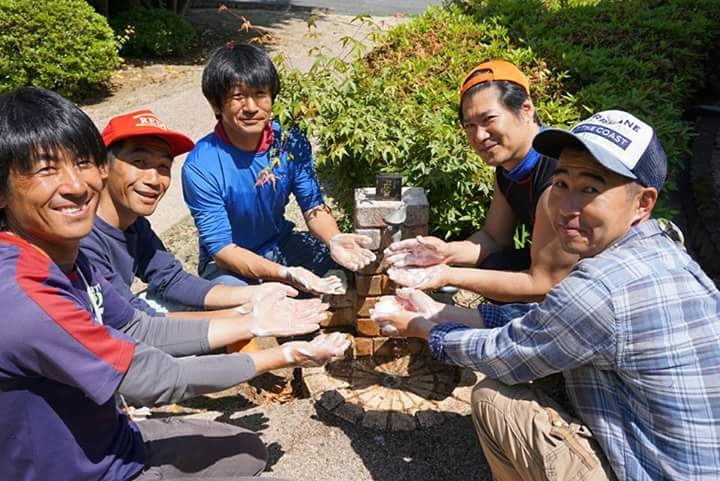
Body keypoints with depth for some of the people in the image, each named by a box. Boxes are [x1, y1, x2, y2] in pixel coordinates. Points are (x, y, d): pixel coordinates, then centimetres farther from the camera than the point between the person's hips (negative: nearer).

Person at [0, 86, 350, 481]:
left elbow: (140, 330, 2)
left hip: (111, 441, 7)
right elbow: (159, 378, -25)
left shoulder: (62, 256, -6)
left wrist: (254, 324, -3)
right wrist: (283, 356, -15)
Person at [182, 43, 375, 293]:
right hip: (227, 263, -4)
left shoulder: (291, 141, -13)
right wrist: (285, 274, -39)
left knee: (346, 259, -15)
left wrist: (334, 240, -32)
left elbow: (313, 205, -7)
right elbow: (221, 247, -24)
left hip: (280, 245, 4)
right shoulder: (200, 167, -25)